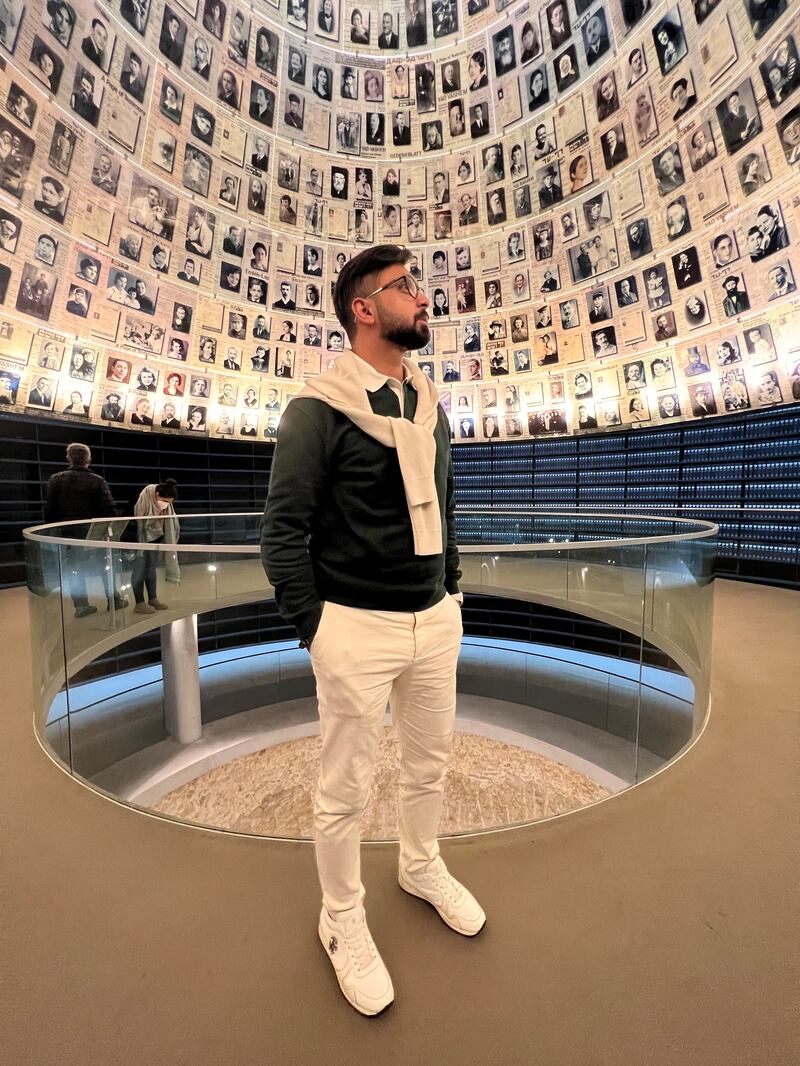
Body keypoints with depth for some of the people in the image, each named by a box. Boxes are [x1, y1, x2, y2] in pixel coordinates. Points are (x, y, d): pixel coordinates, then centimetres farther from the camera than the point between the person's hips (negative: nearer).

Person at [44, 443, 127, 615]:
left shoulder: (56, 479, -3)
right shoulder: (98, 481, -8)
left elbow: (49, 509, -3)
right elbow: (108, 509, -10)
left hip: (68, 533, 1)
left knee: (74, 569, 10)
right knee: (105, 565, 12)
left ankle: (81, 605, 12)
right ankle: (114, 600, 17)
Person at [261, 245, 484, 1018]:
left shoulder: (429, 405, 11)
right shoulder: (319, 408, -10)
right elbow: (283, 526, -10)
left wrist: (451, 591, 11)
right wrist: (314, 627, -10)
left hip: (436, 621, 7)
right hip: (357, 628, -6)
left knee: (429, 763, 23)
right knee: (344, 791, 11)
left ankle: (421, 867, 51)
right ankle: (342, 921, 39)